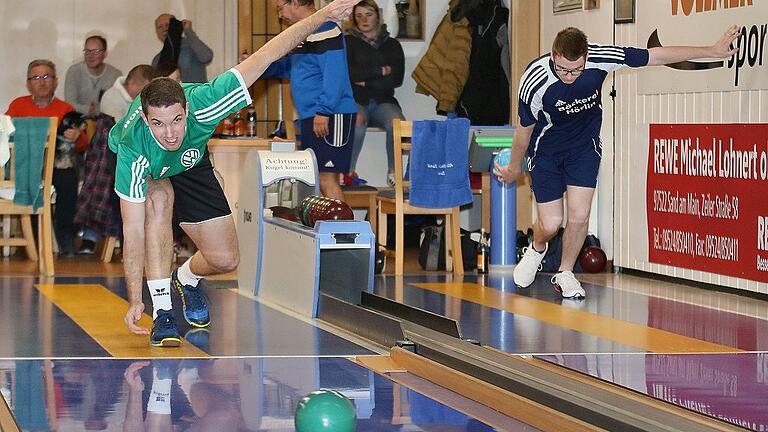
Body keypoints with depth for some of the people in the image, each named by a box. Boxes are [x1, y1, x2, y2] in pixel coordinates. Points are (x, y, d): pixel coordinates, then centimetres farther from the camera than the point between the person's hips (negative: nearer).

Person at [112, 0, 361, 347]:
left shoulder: (200, 104, -41)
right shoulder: (133, 151, -43)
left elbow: (263, 57, -36)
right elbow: (133, 230, -38)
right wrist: (134, 302, -37)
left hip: (190, 162, 2)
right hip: (144, 169, -2)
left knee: (225, 260, -4)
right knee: (160, 200, -37)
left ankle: (187, 277, 33)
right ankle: (162, 312, -28)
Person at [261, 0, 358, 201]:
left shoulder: (324, 30, -13)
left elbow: (335, 75, -22)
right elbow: (288, 67, 33)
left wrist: (323, 111, -26)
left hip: (329, 117, -10)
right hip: (310, 117, 10)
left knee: (326, 180, -14)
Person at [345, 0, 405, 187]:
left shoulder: (392, 45, 14)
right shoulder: (348, 43, 9)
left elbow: (397, 79, 2)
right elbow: (348, 73, -7)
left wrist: (366, 82, -4)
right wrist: (380, 71, -4)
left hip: (383, 101, 2)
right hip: (356, 101, -2)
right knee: (357, 121, -37)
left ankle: (393, 172, -18)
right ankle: (348, 172, -26)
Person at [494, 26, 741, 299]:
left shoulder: (600, 59, -28)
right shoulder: (534, 81, -31)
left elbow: (657, 55, -16)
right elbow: (525, 128, -11)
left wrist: (712, 51, -12)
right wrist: (514, 168, 4)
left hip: (585, 145, 2)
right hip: (545, 150, -1)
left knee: (579, 216, -9)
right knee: (550, 224, -4)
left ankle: (565, 273, 16)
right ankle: (536, 251, 32)